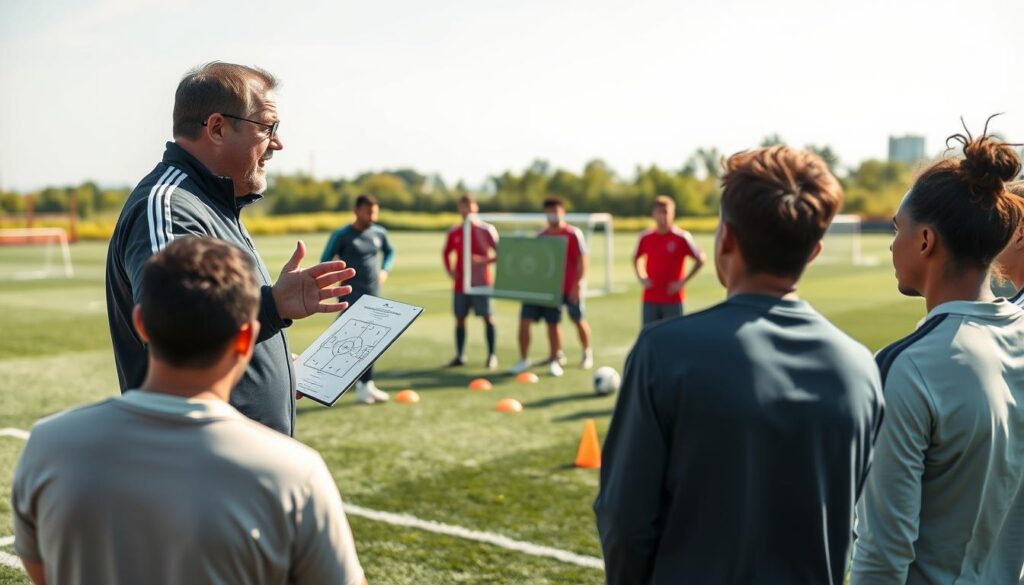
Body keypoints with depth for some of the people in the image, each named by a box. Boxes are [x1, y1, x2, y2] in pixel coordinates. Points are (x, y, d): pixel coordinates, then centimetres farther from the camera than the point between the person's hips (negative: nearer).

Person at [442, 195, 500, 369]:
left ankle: (492, 355, 4)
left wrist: (484, 260, -20)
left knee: (488, 317, -4)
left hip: (482, 281, -3)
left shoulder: (486, 229, -4)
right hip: (461, 282, 3)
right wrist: (449, 270, 3)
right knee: (460, 318, 5)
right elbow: (446, 253, 19)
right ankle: (460, 356, 14)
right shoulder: (454, 232, 6)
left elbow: (499, 253, -4)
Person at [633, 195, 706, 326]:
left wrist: (683, 282, -8)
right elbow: (636, 258, 20)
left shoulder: (682, 237, -8)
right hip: (650, 299, 3)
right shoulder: (645, 237, 4)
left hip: (673, 299, -3)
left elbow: (700, 260, -3)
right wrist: (642, 279, 5)